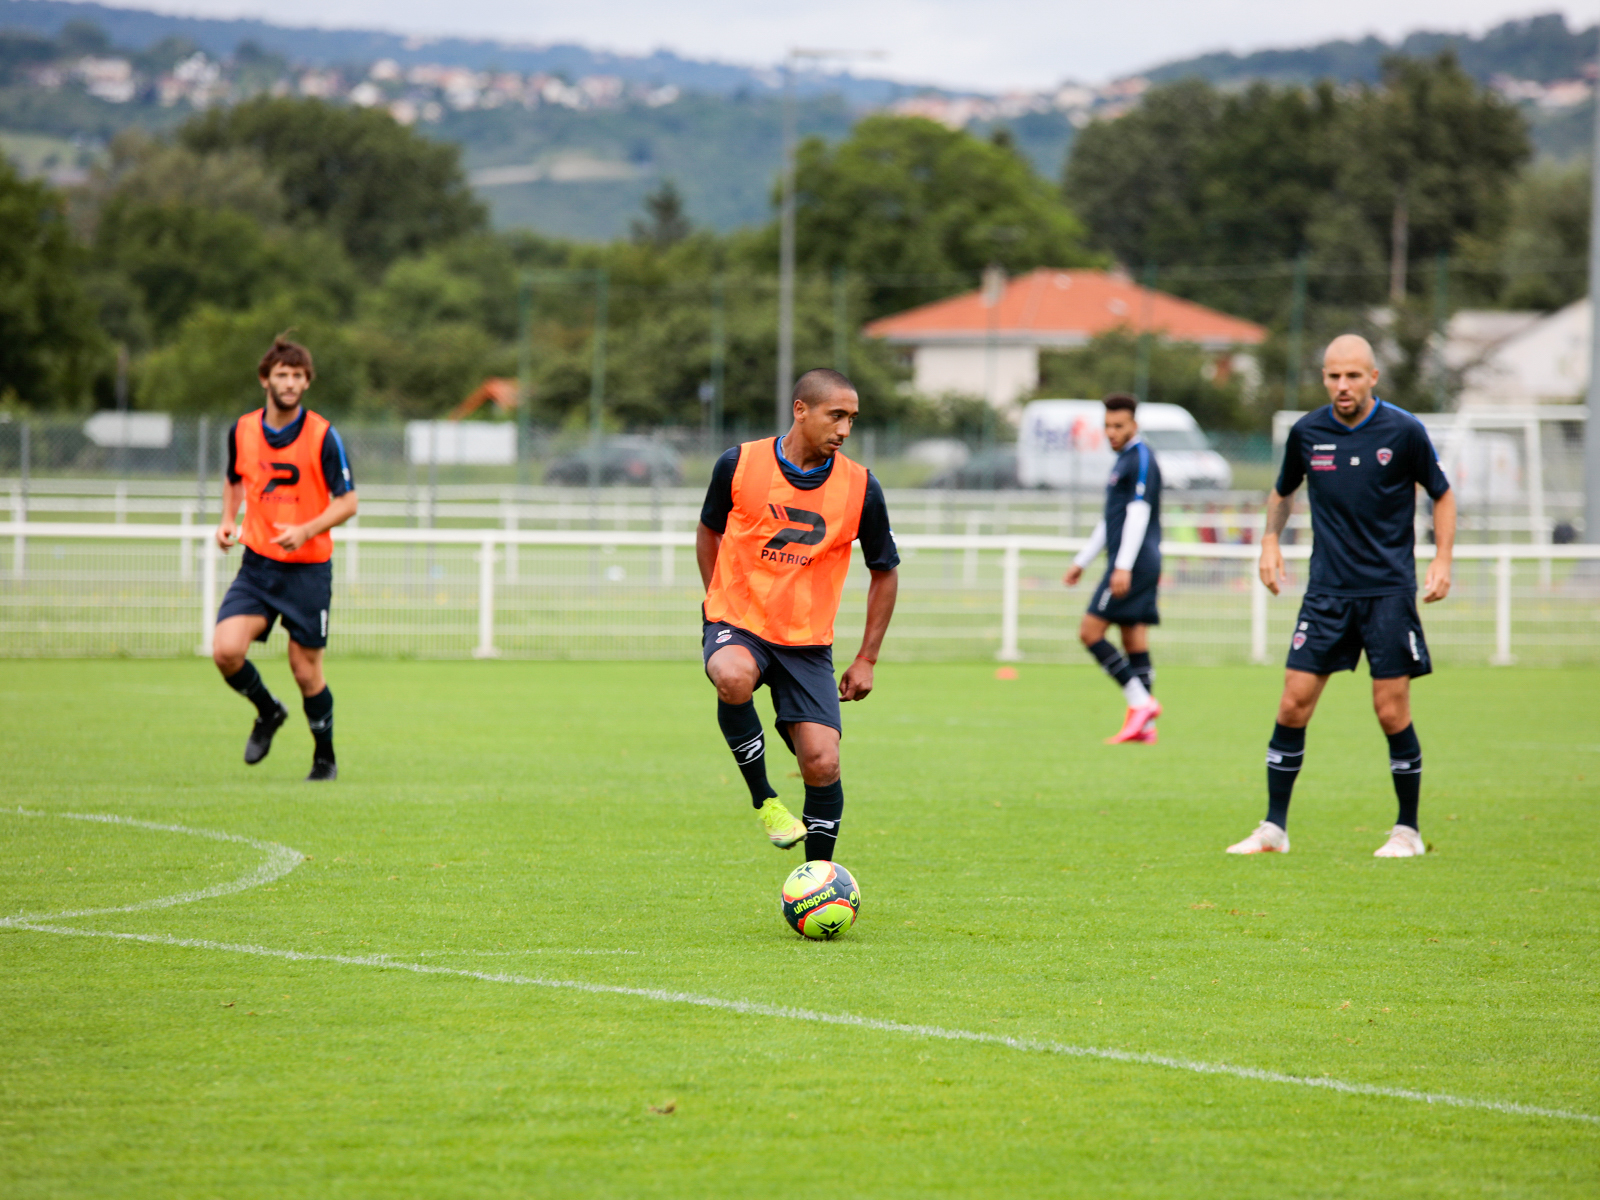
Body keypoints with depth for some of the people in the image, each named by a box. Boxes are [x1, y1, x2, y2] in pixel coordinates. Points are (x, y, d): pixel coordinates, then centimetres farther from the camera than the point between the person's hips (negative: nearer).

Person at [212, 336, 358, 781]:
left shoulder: (323, 436, -9)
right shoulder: (242, 430, 2)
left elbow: (347, 502, -7)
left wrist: (307, 531, -22)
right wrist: (227, 521, 4)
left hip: (308, 567, -3)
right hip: (257, 564, 3)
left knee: (306, 670, 1)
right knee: (226, 650, -15)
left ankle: (325, 758, 23)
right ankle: (268, 711, 16)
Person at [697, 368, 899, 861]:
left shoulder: (860, 487, -4)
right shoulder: (739, 465, -7)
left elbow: (884, 571, 9)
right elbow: (709, 529, 13)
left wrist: (866, 659, 6)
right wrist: (721, 606, 7)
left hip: (808, 643, 1)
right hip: (737, 625, -1)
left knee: (822, 765, -11)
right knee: (734, 679, -37)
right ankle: (763, 799, -14)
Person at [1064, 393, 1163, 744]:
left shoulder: (1141, 459, -9)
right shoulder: (1123, 461, 21)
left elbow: (1138, 514, -18)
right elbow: (1111, 521, 29)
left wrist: (1124, 566, -25)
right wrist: (1081, 562, 29)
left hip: (1134, 565, -10)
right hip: (1143, 567, 10)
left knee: (1090, 631, -11)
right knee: (1135, 643, 5)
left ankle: (1141, 702, -13)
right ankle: (1143, 726, 2)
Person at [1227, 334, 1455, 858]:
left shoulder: (1403, 431, -5)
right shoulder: (1306, 433, 2)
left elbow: (1442, 495, 6)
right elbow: (1282, 492, 21)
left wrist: (1442, 559, -5)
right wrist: (1270, 542, 6)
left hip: (1389, 591, -2)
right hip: (1326, 592, 3)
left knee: (1392, 712, -5)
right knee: (1293, 705, -3)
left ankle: (1408, 830, 10)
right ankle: (1274, 828, 6)